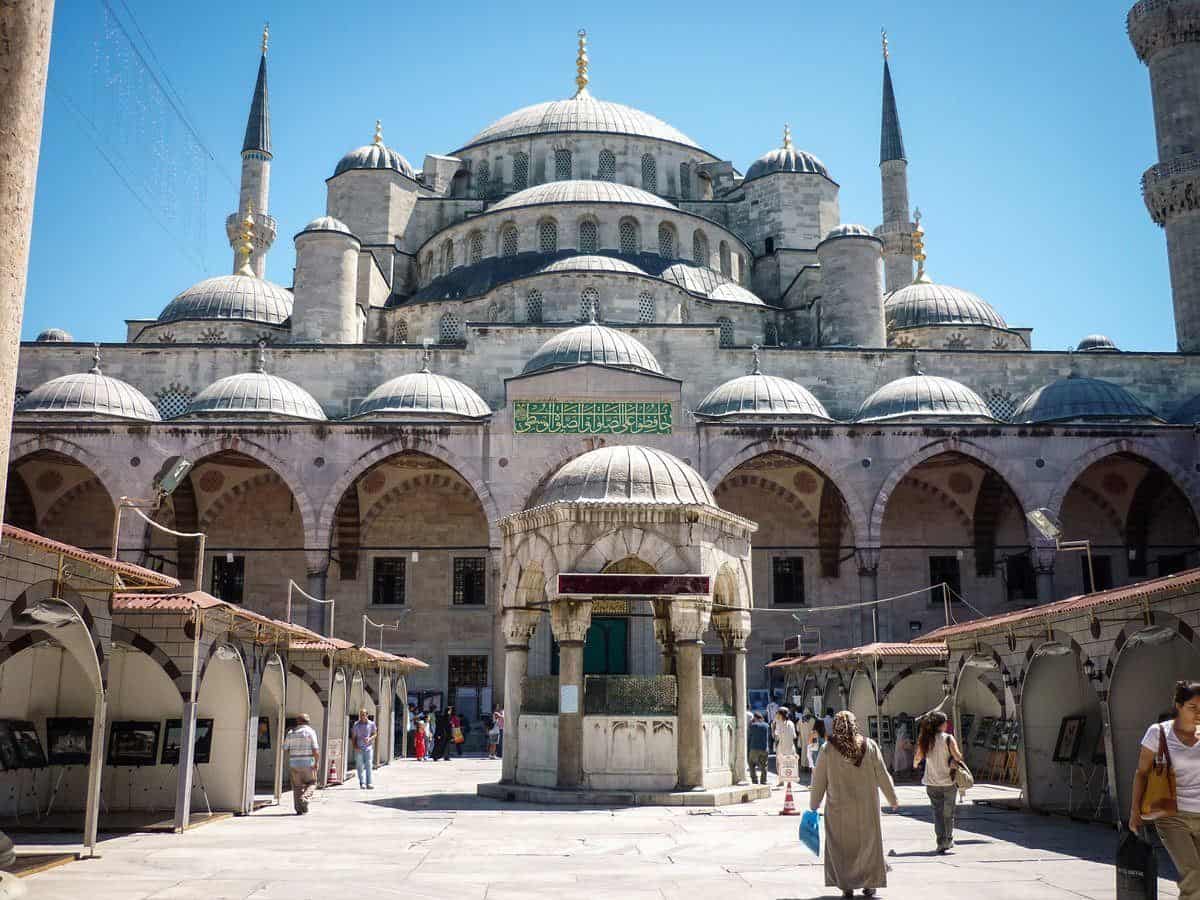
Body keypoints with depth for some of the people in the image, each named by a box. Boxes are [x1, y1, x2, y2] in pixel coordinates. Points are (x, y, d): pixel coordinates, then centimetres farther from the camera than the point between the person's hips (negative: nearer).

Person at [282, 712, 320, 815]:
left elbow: (285, 749, 10)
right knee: (310, 783, 14)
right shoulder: (310, 732, -3)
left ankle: (299, 809, 7)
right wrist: (317, 763, -1)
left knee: (297, 787, 11)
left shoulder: (291, 732, 6)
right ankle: (304, 799, -10)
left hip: (293, 763, 3)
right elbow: (316, 750, -10)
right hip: (308, 764, -3)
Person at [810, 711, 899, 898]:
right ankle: (869, 884, 18)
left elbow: (818, 781, -2)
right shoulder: (869, 746, -6)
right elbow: (883, 776, 0)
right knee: (868, 844, 15)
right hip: (866, 807, 1)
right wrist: (893, 800, 12)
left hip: (839, 808, -1)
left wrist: (813, 805, 11)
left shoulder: (827, 750, -8)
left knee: (842, 846, 11)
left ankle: (846, 886, 12)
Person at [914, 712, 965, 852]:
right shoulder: (948, 738, -11)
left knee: (937, 812, 7)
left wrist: (915, 764, 29)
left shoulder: (926, 740, -1)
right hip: (949, 782, -2)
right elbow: (957, 756, -21)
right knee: (949, 813, 15)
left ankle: (941, 843, -1)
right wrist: (961, 762, 2)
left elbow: (918, 757, 7)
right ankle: (949, 840, 28)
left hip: (932, 783, 2)